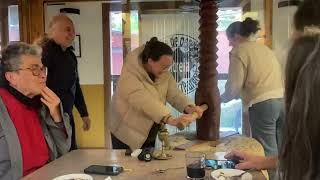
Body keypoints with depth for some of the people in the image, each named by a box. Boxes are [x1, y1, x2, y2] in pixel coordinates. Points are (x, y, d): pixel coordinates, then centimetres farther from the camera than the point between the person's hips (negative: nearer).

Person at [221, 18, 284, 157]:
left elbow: (234, 87, -3)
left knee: (268, 153, -4)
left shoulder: (239, 52, 0)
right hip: (282, 100, 7)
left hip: (262, 104, -7)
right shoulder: (264, 48, 23)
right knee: (281, 151, 10)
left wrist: (221, 99, 16)